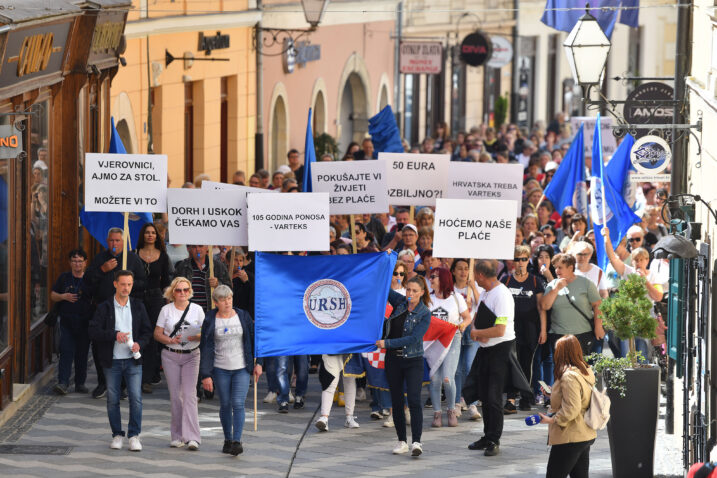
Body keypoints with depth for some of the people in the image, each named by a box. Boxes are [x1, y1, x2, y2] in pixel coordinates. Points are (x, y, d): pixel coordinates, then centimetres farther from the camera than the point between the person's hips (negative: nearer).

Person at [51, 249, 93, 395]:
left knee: (82, 353, 5)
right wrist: (64, 296, -8)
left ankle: (80, 383, 14)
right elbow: (53, 295, 10)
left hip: (85, 321, 1)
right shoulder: (64, 278, 8)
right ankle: (63, 383, -15)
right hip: (67, 321, -1)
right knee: (66, 351, -11)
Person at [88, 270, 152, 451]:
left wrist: (140, 343, -10)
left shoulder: (138, 307, 7)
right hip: (112, 361, -1)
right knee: (112, 400, 5)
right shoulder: (104, 308, -1)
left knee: (136, 397, -8)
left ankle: (134, 435, 0)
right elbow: (94, 331, -9)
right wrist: (114, 335, -21)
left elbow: (147, 330, 10)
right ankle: (117, 435, 17)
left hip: (133, 360, 1)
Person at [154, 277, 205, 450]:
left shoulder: (197, 309, 3)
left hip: (191, 356, -1)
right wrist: (170, 340, -15)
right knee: (175, 396, 3)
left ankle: (192, 437, -15)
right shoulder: (166, 310, 3)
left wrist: (197, 337, -17)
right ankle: (178, 436, 12)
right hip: (170, 356, 1)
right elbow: (157, 334, 3)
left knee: (189, 394, -11)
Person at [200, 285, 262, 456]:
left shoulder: (243, 316, 2)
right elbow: (205, 348, -3)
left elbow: (253, 339, 9)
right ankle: (227, 440, 20)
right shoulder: (210, 320, -2)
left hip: (241, 368, 0)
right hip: (220, 369, 0)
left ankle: (237, 441, -14)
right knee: (225, 405, 7)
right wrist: (205, 375, -7)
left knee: (238, 404, -11)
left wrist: (258, 363, 5)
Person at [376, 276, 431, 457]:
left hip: (413, 360, -4)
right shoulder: (400, 302, 4)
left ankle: (416, 442, -19)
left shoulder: (425, 314, -9)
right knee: (396, 401, 7)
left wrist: (387, 343, -20)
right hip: (393, 359, 4)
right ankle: (402, 442, 15)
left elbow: (413, 339, -17)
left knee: (413, 399, -15)